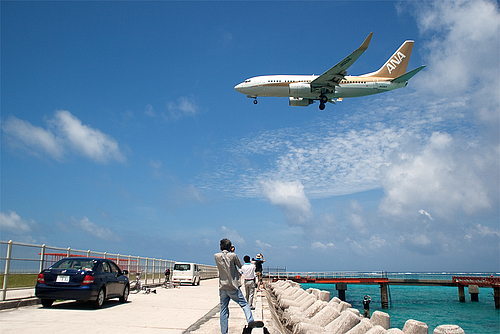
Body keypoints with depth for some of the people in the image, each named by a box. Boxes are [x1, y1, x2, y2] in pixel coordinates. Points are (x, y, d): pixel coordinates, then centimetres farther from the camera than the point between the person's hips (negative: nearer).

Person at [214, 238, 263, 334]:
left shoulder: (216, 256, -1)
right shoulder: (233, 256, -9)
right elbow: (240, 266, 7)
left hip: (222, 287, 3)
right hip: (233, 287, -3)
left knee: (223, 310, 9)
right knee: (244, 304, 5)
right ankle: (250, 321, -16)